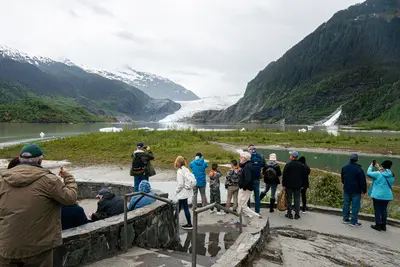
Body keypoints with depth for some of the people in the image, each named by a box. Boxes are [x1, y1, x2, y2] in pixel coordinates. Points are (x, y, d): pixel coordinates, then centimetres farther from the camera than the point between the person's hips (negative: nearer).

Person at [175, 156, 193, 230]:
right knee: (179, 207, 19)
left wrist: (176, 190, -6)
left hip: (182, 193, -8)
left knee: (185, 208, 3)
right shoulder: (186, 170, 3)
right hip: (187, 192, 8)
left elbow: (180, 184, -23)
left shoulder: (179, 171, -19)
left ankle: (189, 225, 14)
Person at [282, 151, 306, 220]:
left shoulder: (288, 165, -10)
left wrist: (283, 184, -3)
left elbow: (284, 175, -10)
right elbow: (304, 176, 9)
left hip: (289, 185, -3)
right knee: (297, 199, 8)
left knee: (289, 199, 5)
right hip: (298, 185, 3)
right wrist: (302, 184, 15)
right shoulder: (301, 165, 4)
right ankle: (297, 214, 9)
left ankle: (289, 213, 8)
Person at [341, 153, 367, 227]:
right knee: (355, 206, 2)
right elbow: (363, 181, -12)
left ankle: (345, 219, 23)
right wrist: (364, 190, 0)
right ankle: (353, 222, 7)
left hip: (346, 190, 6)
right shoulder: (359, 169, -17)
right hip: (356, 191, -6)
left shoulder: (344, 168, 2)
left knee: (346, 204, 14)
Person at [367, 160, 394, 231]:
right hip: (387, 195, 6)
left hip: (378, 195, -5)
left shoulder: (378, 174, -17)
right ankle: (383, 225, 23)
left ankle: (378, 225, 10)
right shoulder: (391, 175, 0)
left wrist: (371, 166, 7)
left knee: (377, 210, 5)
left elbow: (368, 173, -8)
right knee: (384, 210, 15)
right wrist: (378, 168, 19)